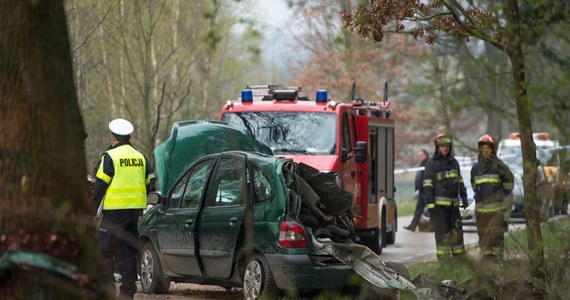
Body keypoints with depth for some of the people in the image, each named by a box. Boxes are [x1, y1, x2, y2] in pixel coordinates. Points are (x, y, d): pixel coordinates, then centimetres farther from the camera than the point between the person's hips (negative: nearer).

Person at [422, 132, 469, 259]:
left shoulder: (453, 162, 14)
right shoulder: (431, 163, -5)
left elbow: (460, 181, 20)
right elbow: (427, 185, -10)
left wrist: (464, 197, 15)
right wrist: (430, 204, -16)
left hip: (453, 203, 6)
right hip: (439, 204, -6)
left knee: (456, 230, 9)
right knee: (442, 232, -5)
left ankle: (459, 255, 17)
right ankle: (443, 258, -3)